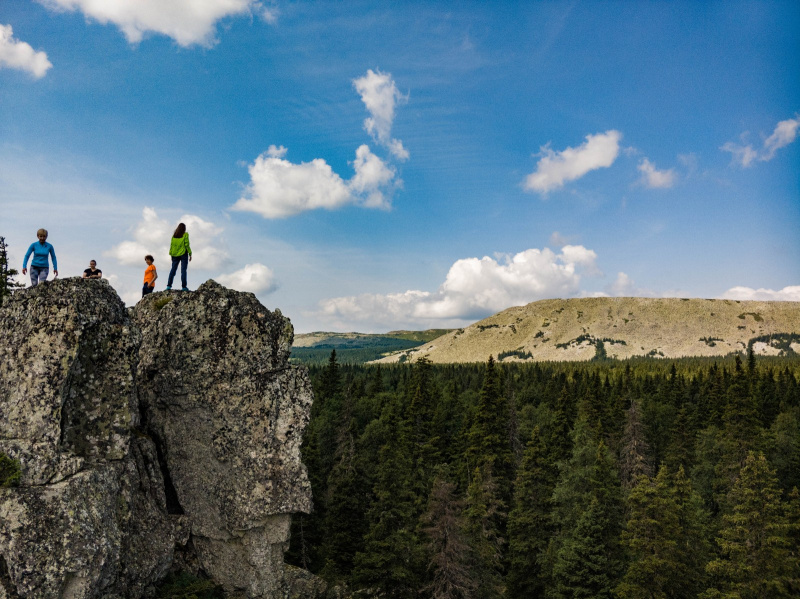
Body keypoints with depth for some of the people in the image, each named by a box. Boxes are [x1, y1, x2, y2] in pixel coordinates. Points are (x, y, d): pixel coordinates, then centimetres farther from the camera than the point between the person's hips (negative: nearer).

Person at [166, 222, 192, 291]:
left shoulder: (174, 235, 9)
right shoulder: (185, 234, -4)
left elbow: (171, 245, 7)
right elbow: (187, 245, -8)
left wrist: (171, 254, 11)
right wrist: (190, 254, -3)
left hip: (175, 255, 4)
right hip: (183, 254, -4)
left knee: (173, 269, 6)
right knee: (183, 270, -4)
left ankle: (169, 285, 1)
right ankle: (183, 286, -9)